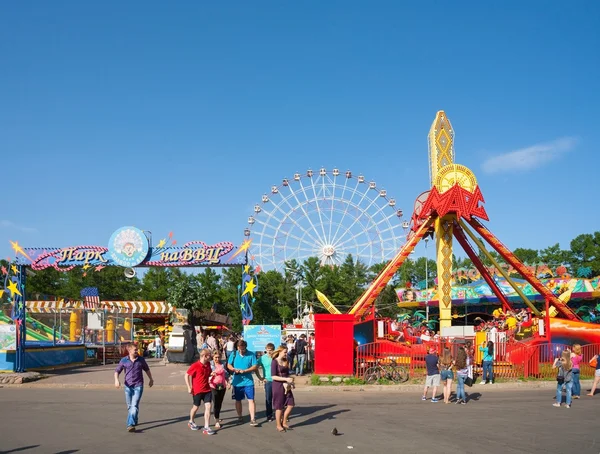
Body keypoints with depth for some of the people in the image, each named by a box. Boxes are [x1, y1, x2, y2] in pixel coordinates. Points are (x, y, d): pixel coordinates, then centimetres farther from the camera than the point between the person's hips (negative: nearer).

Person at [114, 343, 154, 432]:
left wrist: (151, 379, 27)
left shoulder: (141, 360, 2)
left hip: (138, 386, -2)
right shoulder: (124, 361, -1)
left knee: (135, 406, -14)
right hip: (128, 386, 2)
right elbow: (117, 371, 3)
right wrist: (116, 380, -16)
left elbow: (147, 369, 18)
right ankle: (134, 421, 33)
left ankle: (131, 425, -21)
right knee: (129, 406, 12)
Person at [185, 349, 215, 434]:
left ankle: (206, 427, -4)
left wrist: (212, 374, -2)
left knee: (208, 406, -7)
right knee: (196, 407, 12)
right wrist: (189, 387, -12)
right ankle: (191, 422, 40)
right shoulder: (195, 366, -16)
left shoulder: (208, 364, 3)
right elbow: (187, 375, -10)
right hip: (197, 390, -4)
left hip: (207, 389, 5)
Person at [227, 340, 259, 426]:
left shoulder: (251, 354, -6)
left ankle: (253, 419, -9)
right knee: (238, 400, 15)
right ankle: (239, 416, 33)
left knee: (251, 400, -9)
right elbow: (229, 365, 9)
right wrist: (234, 369, -12)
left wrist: (245, 371, -19)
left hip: (248, 381, -3)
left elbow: (255, 367, -8)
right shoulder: (234, 354, 2)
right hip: (237, 381, 3)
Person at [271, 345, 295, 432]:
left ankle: (284, 422, 16)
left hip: (286, 386, 6)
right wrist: (286, 379, -22)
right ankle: (278, 425, 16)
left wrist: (290, 379, 1)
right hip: (278, 385, -6)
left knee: (291, 404, 0)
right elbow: (273, 376, -16)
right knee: (279, 406, 2)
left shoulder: (286, 361, 9)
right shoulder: (274, 362, -10)